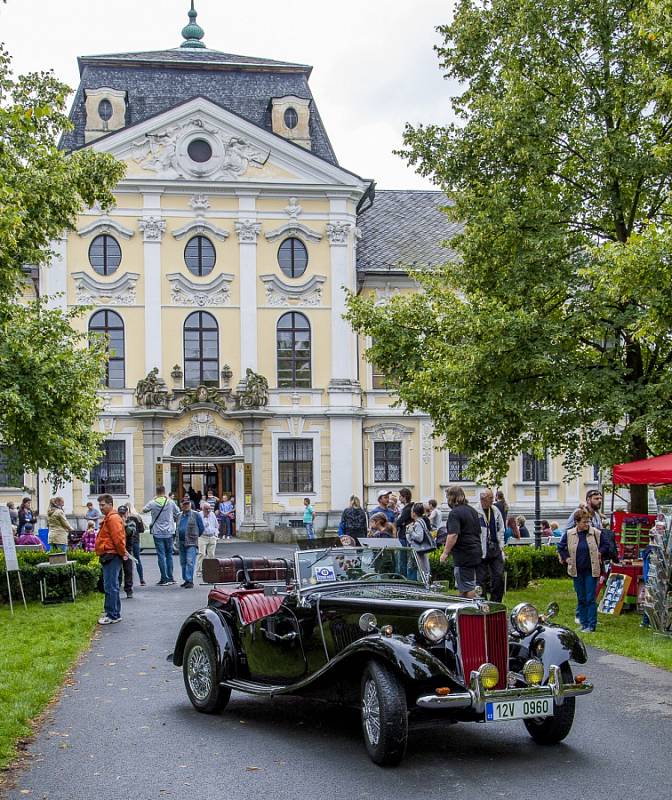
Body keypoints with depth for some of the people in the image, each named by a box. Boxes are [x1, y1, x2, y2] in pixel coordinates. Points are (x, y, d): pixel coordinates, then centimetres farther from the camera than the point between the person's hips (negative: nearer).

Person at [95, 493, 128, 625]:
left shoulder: (113, 518, -15)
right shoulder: (108, 518, 20)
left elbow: (118, 538, -21)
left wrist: (122, 553, -13)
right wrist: (122, 552, 18)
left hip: (112, 556, -11)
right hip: (109, 556, 11)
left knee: (110, 586, -10)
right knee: (111, 586, 16)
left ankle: (113, 615, -8)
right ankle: (114, 613, 23)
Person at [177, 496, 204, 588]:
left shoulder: (196, 515, 0)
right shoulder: (179, 516, 16)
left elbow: (202, 528, 4)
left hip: (191, 543, -6)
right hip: (181, 542, 6)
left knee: (190, 562, -14)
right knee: (183, 562, 10)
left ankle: (190, 581, -17)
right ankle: (186, 580, 18)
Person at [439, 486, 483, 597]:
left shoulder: (455, 513, -14)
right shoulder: (472, 510, 15)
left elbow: (453, 535, -23)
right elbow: (478, 532, 22)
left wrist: (445, 552, -18)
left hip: (464, 554, -9)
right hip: (476, 551, 9)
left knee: (467, 587, -6)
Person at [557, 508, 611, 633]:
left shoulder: (596, 533, -4)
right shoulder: (569, 534, 0)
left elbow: (606, 545, 9)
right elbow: (561, 548, 13)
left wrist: (600, 553, -4)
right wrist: (566, 558, 0)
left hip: (591, 571, -2)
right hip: (577, 571, 2)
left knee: (590, 599, -4)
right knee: (581, 599, 10)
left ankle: (592, 625, 0)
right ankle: (583, 623, 18)